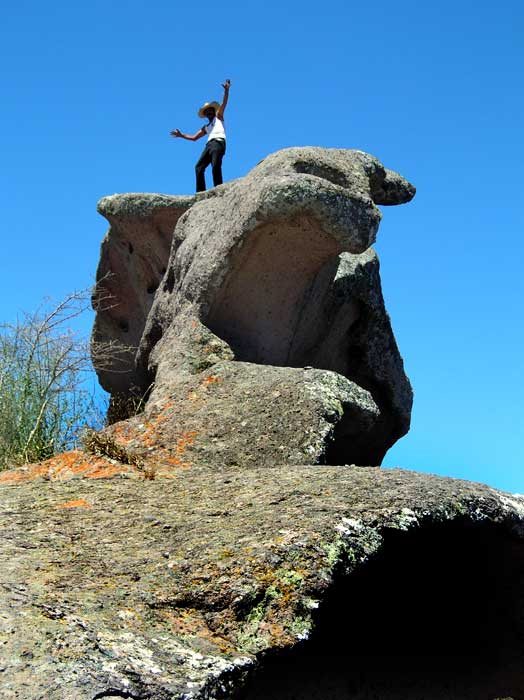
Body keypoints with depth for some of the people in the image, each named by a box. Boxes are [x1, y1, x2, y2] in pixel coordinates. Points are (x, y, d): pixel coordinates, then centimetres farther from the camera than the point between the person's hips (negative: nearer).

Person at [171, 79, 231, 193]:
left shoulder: (219, 117, 21)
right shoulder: (206, 127, 34)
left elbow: (224, 103, 7)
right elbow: (194, 137, 36)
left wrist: (226, 90, -8)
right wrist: (181, 135, 29)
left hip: (218, 142, -7)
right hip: (209, 145, 7)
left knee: (216, 166, -24)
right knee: (199, 167, -6)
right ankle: (201, 192, -13)